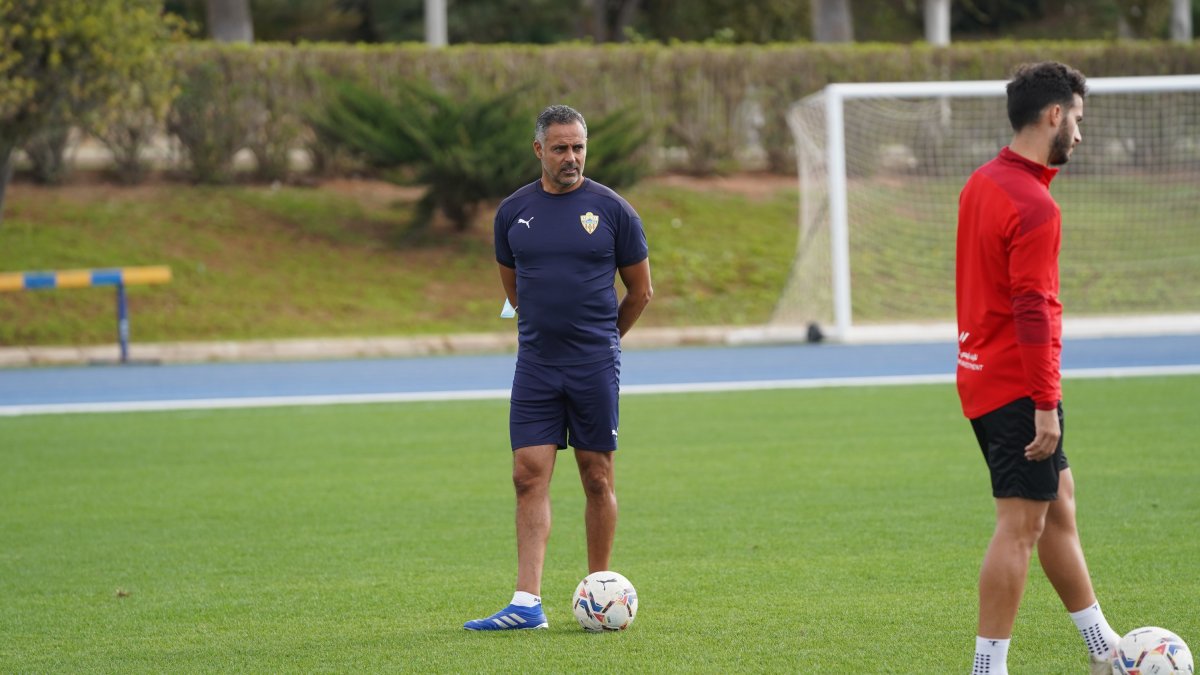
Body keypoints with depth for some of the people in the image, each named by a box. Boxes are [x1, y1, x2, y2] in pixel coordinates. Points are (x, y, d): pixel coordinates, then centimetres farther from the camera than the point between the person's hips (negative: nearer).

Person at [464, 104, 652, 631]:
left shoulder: (613, 210, -2)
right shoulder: (513, 212, 5)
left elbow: (641, 290, 7)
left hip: (596, 368, -2)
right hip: (535, 366, 2)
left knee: (597, 477, 3)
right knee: (529, 475, -6)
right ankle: (527, 603, -10)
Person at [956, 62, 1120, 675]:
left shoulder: (981, 183, 10)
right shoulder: (1034, 206, -19)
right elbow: (1033, 311, -23)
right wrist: (1046, 405, -21)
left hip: (981, 374, 10)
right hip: (1017, 387, -10)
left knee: (1059, 505, 17)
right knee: (1020, 527, -6)